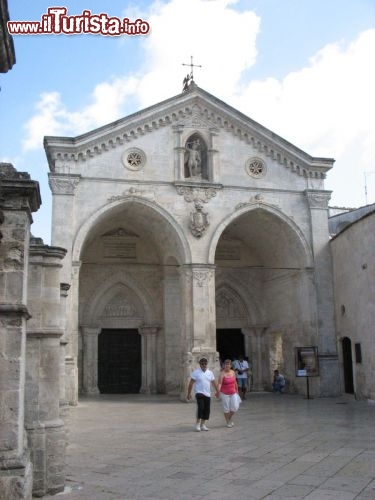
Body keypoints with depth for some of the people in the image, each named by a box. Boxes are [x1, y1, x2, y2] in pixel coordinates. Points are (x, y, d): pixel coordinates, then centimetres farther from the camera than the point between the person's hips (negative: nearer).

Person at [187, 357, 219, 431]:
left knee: (207, 410, 5)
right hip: (199, 393, -5)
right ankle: (198, 423, -5)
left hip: (207, 394, 5)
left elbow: (214, 382, 18)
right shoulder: (196, 372, -4)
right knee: (200, 407, -19)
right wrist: (189, 393, -5)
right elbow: (191, 383, -3)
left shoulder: (210, 373, 10)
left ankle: (203, 425, 17)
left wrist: (217, 391, 19)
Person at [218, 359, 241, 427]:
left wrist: (237, 390, 18)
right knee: (226, 408, 3)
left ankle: (229, 418, 26)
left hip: (233, 393, 4)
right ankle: (228, 422, 19)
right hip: (225, 394, -4)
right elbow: (220, 383, -24)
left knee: (235, 407, 0)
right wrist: (218, 390, -39)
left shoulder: (233, 372, 2)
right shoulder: (222, 373, -14)